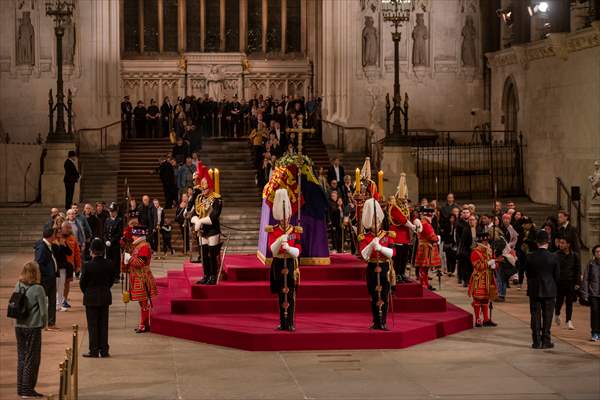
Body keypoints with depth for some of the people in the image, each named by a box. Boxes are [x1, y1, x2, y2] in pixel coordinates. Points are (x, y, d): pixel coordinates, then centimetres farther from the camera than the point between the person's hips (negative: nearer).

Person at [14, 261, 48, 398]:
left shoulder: (18, 286, 0)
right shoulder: (38, 289, -15)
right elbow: (43, 310, -13)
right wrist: (43, 324, 4)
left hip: (18, 327, 5)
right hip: (33, 327, -5)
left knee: (21, 357, 15)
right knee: (32, 359, 4)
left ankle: (20, 388, 20)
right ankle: (28, 390, 5)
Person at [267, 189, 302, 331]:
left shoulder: (295, 231, 2)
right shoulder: (273, 231, 1)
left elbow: (297, 252, -6)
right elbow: (273, 250, -11)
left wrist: (288, 247, -24)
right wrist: (280, 240, -27)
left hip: (290, 264, 0)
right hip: (278, 265, 0)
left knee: (291, 295, -3)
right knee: (281, 294, 5)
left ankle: (290, 323, -1)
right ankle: (283, 323, 11)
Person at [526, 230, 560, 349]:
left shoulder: (530, 257, -7)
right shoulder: (554, 257, -9)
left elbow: (527, 274, 2)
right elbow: (557, 276, -2)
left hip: (534, 290, 1)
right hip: (549, 290, -1)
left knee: (535, 316, 7)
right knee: (547, 316, 6)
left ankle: (536, 341, 7)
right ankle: (546, 341, 7)